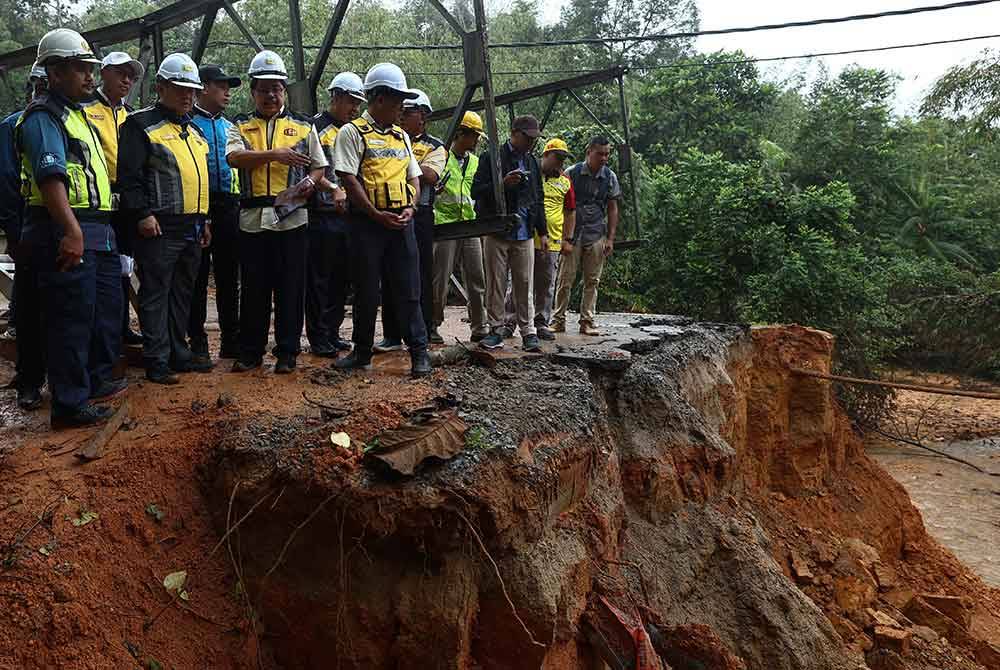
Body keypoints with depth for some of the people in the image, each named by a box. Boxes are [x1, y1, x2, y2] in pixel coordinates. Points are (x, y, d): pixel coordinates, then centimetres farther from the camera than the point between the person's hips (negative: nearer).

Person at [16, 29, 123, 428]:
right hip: (67, 233, -10)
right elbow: (51, 177, -23)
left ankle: (97, 380, 34)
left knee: (106, 312, 19)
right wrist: (72, 231, -32)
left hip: (97, 232, 10)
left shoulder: (77, 114, 21)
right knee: (72, 319, -5)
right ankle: (69, 405, 3)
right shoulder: (44, 117, -10)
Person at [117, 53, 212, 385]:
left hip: (192, 228, 8)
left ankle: (179, 352, 23)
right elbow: (128, 174, -12)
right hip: (160, 227, -8)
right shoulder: (141, 125, -5)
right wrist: (142, 214, -19)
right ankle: (157, 361, 3)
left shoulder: (194, 130, 20)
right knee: (156, 294, -2)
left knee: (182, 293, 13)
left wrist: (204, 220, 22)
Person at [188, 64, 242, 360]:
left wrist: (238, 201, 15)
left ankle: (232, 340, 17)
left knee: (229, 277, 9)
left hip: (229, 207, 5)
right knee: (198, 277, 2)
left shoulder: (230, 127, 17)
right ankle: (197, 341, 11)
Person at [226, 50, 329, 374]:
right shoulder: (240, 126, 11)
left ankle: (287, 351, 12)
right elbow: (235, 158, -9)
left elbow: (319, 166, 14)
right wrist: (274, 154, -23)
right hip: (252, 218, 1)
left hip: (291, 217, 0)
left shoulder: (303, 126, 13)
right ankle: (251, 351, 17)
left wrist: (311, 181, -9)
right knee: (253, 289, 6)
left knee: (291, 288, 2)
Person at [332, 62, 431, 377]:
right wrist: (377, 214, -15)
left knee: (408, 290, 3)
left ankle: (419, 351, 8)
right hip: (368, 221, -4)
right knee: (366, 291, 4)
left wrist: (410, 208, -1)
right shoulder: (353, 132, -1)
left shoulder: (401, 136, 17)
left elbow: (414, 178, 18)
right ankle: (362, 353, 17)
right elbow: (349, 179, -9)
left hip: (402, 221, 4)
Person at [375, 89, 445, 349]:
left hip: (418, 216, -3)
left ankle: (425, 330, 14)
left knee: (421, 274, 2)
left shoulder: (434, 147, 7)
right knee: (389, 276, 3)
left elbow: (429, 176, -11)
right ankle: (392, 335, 10)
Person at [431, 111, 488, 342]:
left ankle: (480, 327, 10)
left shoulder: (475, 162, 17)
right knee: (440, 279, -1)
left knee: (477, 279, 4)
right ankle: (433, 325, 9)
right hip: (445, 225, -5)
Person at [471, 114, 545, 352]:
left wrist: (543, 231, 14)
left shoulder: (533, 163, 15)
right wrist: (502, 184, -19)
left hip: (524, 234, 3)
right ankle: (496, 330, 8)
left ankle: (528, 332, 5)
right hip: (496, 232, -3)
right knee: (495, 285, 1)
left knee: (525, 285, 1)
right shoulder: (491, 158, 1)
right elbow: (476, 191, -5)